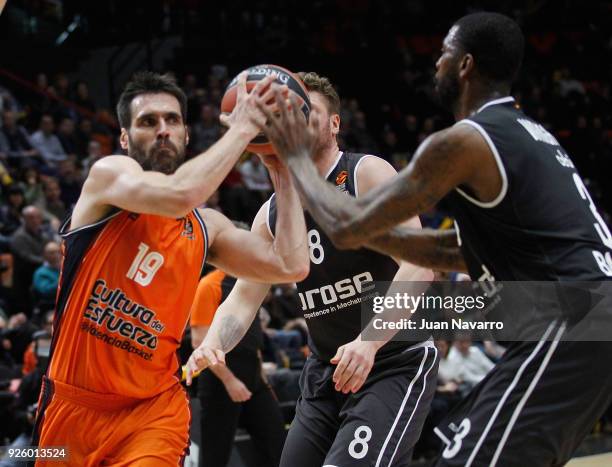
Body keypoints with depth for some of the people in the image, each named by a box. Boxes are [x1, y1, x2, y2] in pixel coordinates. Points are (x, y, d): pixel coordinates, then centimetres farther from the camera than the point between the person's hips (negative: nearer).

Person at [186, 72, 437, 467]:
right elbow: (243, 298, 8)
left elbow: (419, 266, -20)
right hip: (325, 373, 7)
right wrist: (211, 345, -15)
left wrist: (369, 341, -33)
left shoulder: (369, 175, -10)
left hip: (396, 364, -7)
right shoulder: (272, 214, 8)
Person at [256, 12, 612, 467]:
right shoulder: (526, 134, 21)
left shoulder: (463, 142, -9)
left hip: (572, 325, -10)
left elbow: (347, 227, -4)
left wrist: (297, 157, 11)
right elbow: (464, 253, 29)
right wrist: (374, 232, 27)